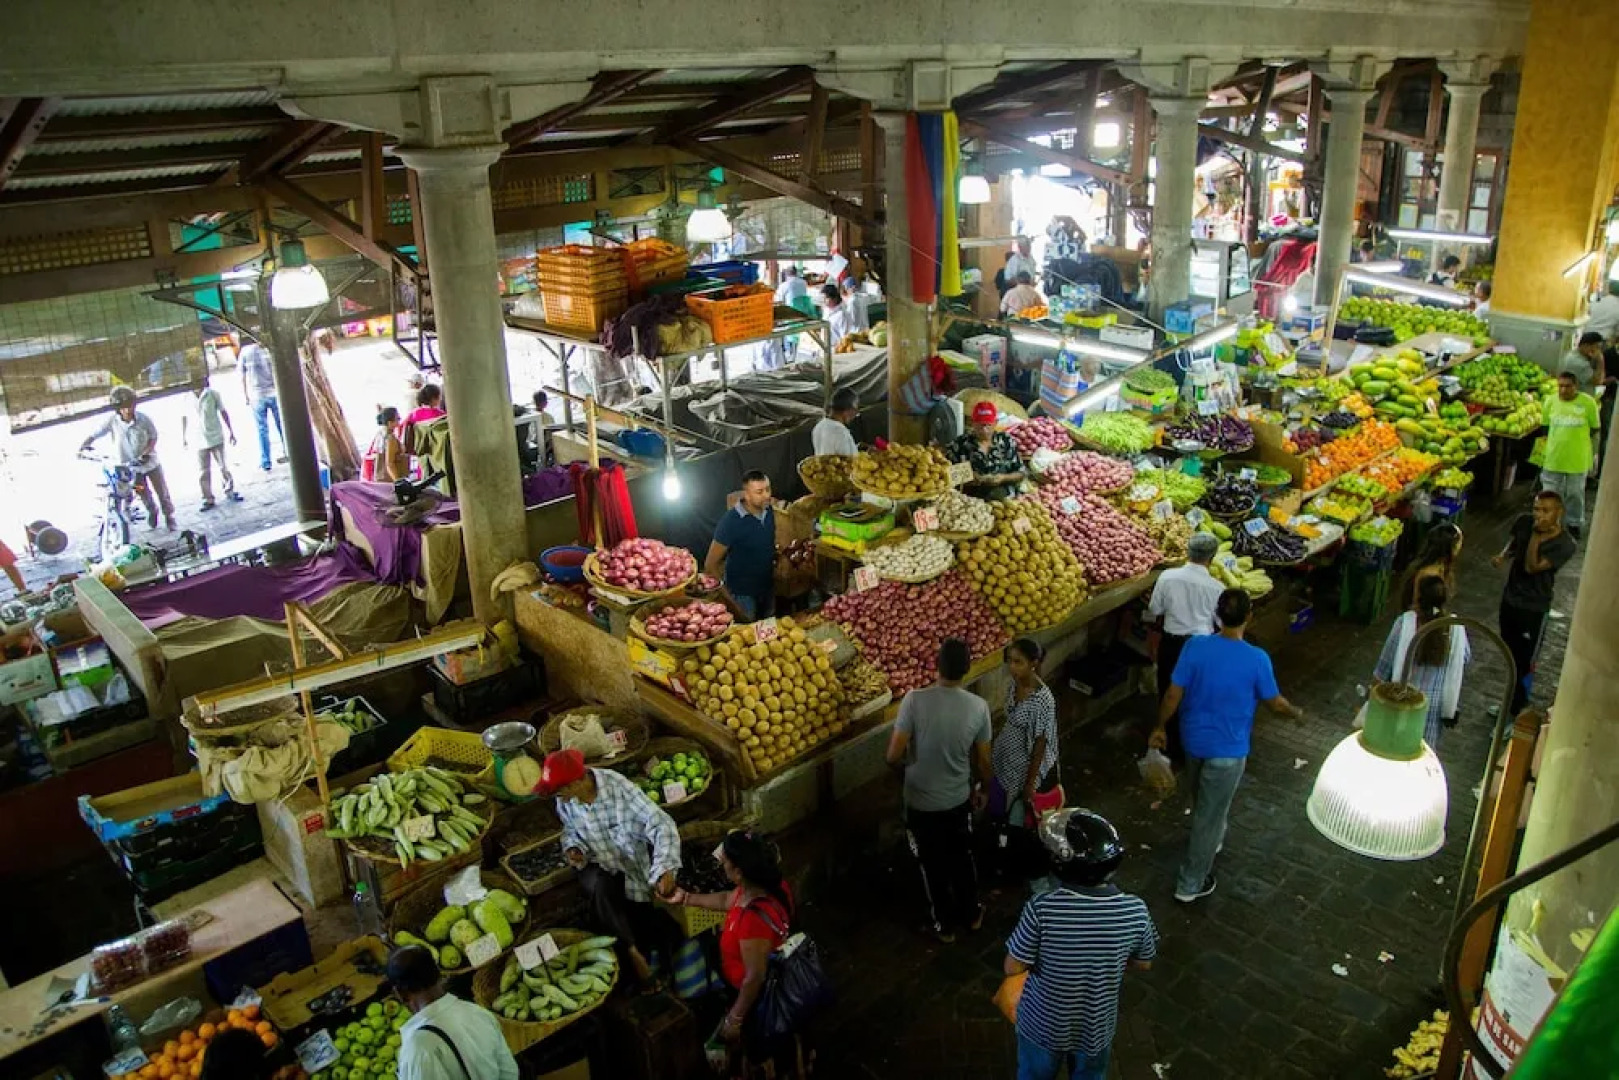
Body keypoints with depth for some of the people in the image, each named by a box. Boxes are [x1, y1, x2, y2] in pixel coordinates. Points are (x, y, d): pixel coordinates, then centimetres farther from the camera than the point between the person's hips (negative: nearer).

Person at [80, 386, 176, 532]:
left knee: (162, 493, 7)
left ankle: (169, 517, 28)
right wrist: (83, 445, -30)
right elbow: (94, 435, -13)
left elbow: (153, 438, -7)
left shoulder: (144, 419, -17)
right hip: (131, 467, 1)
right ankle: (152, 510, 43)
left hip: (150, 462, -1)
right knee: (144, 496, 12)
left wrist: (145, 453, -21)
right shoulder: (112, 421, -16)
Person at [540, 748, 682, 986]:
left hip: (632, 860, -2)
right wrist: (573, 848, -14)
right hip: (598, 864, 2)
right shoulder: (565, 801, -12)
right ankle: (633, 952, -18)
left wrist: (665, 869, -43)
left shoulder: (618, 787, -28)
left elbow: (661, 823, -31)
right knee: (600, 887, -32)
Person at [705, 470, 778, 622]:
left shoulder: (769, 511, -8)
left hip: (768, 587, 6)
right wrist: (726, 595, -13)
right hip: (743, 593, -6)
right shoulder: (731, 521, -26)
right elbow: (710, 565, -19)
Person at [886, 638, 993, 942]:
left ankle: (944, 925, 37)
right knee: (962, 857, 27)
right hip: (959, 799, 3)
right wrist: (981, 789, 15)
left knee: (934, 865, 19)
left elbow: (894, 756, -23)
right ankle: (971, 914, 46)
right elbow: (984, 761, -4)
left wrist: (902, 746, 1)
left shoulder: (915, 700, -25)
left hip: (921, 802, -2)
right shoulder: (978, 706, -15)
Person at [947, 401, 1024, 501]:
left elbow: (1020, 474, 11)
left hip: (1005, 498, 0)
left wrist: (1003, 478, -7)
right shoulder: (960, 444, 3)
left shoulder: (1006, 441, 8)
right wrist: (967, 479, -12)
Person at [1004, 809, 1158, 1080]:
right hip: (1096, 1026, 2)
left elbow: (1012, 967, -20)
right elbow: (1143, 964, -6)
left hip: (1044, 1023, -2)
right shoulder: (1135, 911, -24)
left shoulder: (1041, 909, -32)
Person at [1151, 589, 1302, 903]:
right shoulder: (1256, 659, -22)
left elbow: (1173, 694, -10)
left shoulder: (1195, 646, -16)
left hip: (1194, 739, 4)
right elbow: (1275, 702, -6)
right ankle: (1190, 884, 20)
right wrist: (1296, 712, 16)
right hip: (1227, 749, -4)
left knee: (1203, 803, 29)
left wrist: (1160, 727, 6)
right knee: (1210, 814, 10)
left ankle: (1211, 841, 56)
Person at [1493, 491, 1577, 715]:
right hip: (1510, 597, 6)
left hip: (1534, 608, -6)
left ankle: (1517, 711, 16)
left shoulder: (1564, 544, -23)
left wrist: (1536, 536, -31)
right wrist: (1503, 556, -8)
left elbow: (1531, 567, -28)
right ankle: (1512, 701, 40)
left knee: (1525, 662, 3)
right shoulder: (1525, 522, -9)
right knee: (1510, 655, 21)